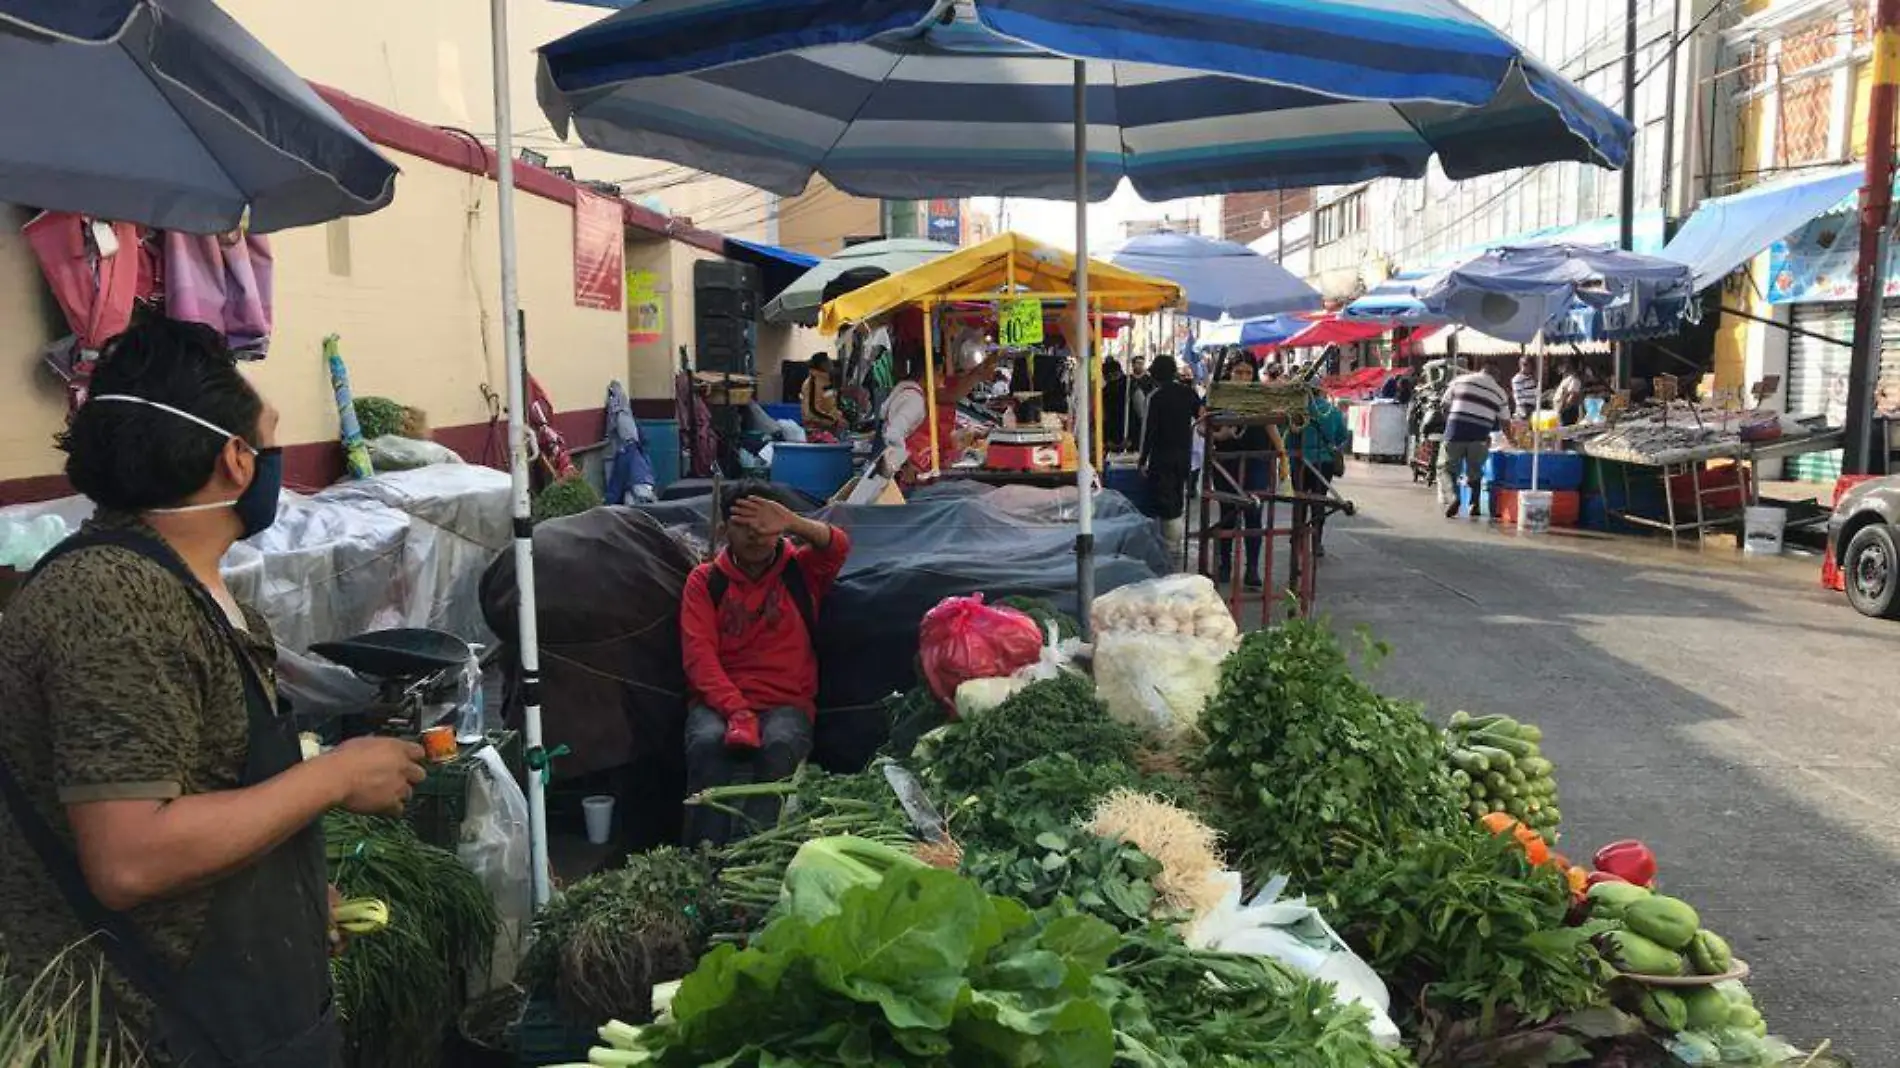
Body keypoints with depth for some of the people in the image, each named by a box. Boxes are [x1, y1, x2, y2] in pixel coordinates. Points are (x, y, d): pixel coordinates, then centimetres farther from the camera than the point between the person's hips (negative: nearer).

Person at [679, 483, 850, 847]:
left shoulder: (801, 570, 11)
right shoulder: (705, 581, 10)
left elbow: (838, 546, -12)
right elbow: (699, 656, -3)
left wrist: (793, 523, -35)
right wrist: (736, 710, -21)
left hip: (787, 703, 0)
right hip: (720, 700, 0)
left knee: (780, 747, -34)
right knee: (707, 743, -33)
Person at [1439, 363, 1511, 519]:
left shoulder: (1460, 380, 12)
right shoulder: (1499, 392, 15)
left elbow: (1445, 406, 10)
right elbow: (1503, 422, 16)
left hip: (1456, 430, -1)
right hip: (1480, 435, 1)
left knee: (1450, 466, 8)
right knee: (1475, 470, 16)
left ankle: (1454, 496, -14)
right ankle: (1475, 504, 17)